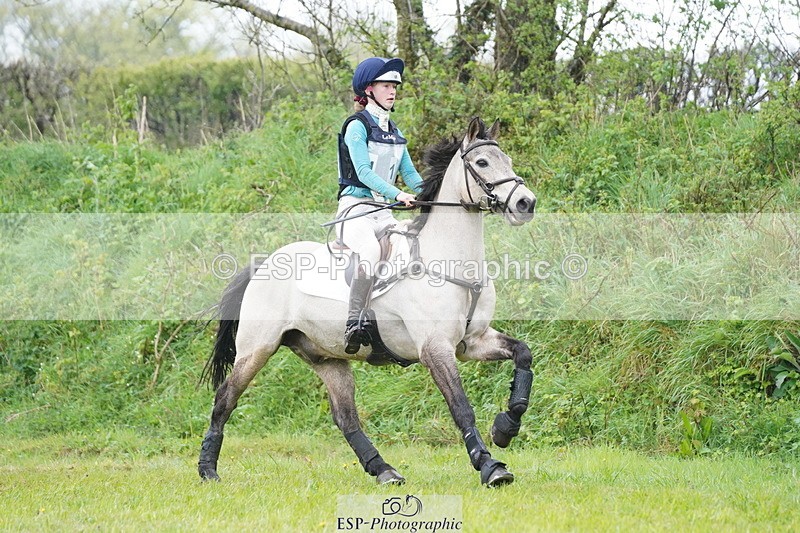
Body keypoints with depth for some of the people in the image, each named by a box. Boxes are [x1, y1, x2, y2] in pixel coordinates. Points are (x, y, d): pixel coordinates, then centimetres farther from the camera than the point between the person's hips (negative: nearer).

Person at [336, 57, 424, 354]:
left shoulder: (393, 132, 20)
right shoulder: (357, 126, -4)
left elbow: (409, 173, 17)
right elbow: (363, 171, -16)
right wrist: (397, 194, -29)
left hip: (383, 211, 8)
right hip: (355, 206, -8)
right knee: (370, 251, -36)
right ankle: (354, 324, -39)